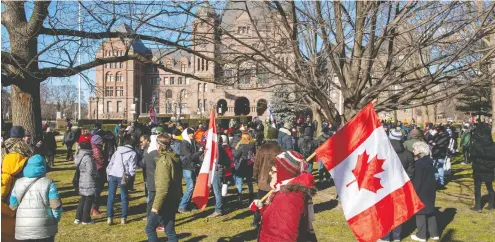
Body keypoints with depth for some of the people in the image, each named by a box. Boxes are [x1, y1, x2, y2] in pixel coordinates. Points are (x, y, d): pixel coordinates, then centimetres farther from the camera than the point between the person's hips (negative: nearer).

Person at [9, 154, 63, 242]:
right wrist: (55, 220, 4)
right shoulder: (48, 183, -6)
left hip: (22, 230, 3)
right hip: (44, 229, -3)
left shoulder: (18, 183, 5)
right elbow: (56, 205, -11)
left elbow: (12, 206, 7)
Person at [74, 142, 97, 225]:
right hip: (89, 183, -8)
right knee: (89, 200, 4)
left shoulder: (79, 156, 5)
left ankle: (78, 218, 24)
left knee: (83, 199, 19)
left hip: (82, 181, 8)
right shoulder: (88, 158, -22)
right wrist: (97, 173, -3)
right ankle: (86, 219, 12)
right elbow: (90, 171, -23)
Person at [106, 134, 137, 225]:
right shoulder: (132, 153, 1)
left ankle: (109, 218, 4)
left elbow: (110, 164, 12)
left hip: (112, 175, 3)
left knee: (111, 197, 8)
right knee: (124, 198, 8)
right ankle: (123, 218, 9)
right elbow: (132, 168, -5)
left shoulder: (117, 151, 14)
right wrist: (130, 176, 4)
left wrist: (108, 174, 15)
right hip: (122, 176, -3)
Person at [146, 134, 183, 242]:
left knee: (150, 228, 6)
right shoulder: (175, 158, 9)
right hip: (174, 200, 9)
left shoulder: (164, 160, -17)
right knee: (170, 231, 13)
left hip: (165, 201, -9)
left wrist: (156, 205, -18)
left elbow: (163, 187, -22)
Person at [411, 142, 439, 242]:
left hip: (422, 191, -8)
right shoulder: (429, 160, 7)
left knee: (420, 212, 2)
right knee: (430, 210, 16)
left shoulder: (419, 162, -19)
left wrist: (413, 192, -14)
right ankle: (434, 233, 22)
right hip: (430, 189, 9)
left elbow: (417, 180, -19)